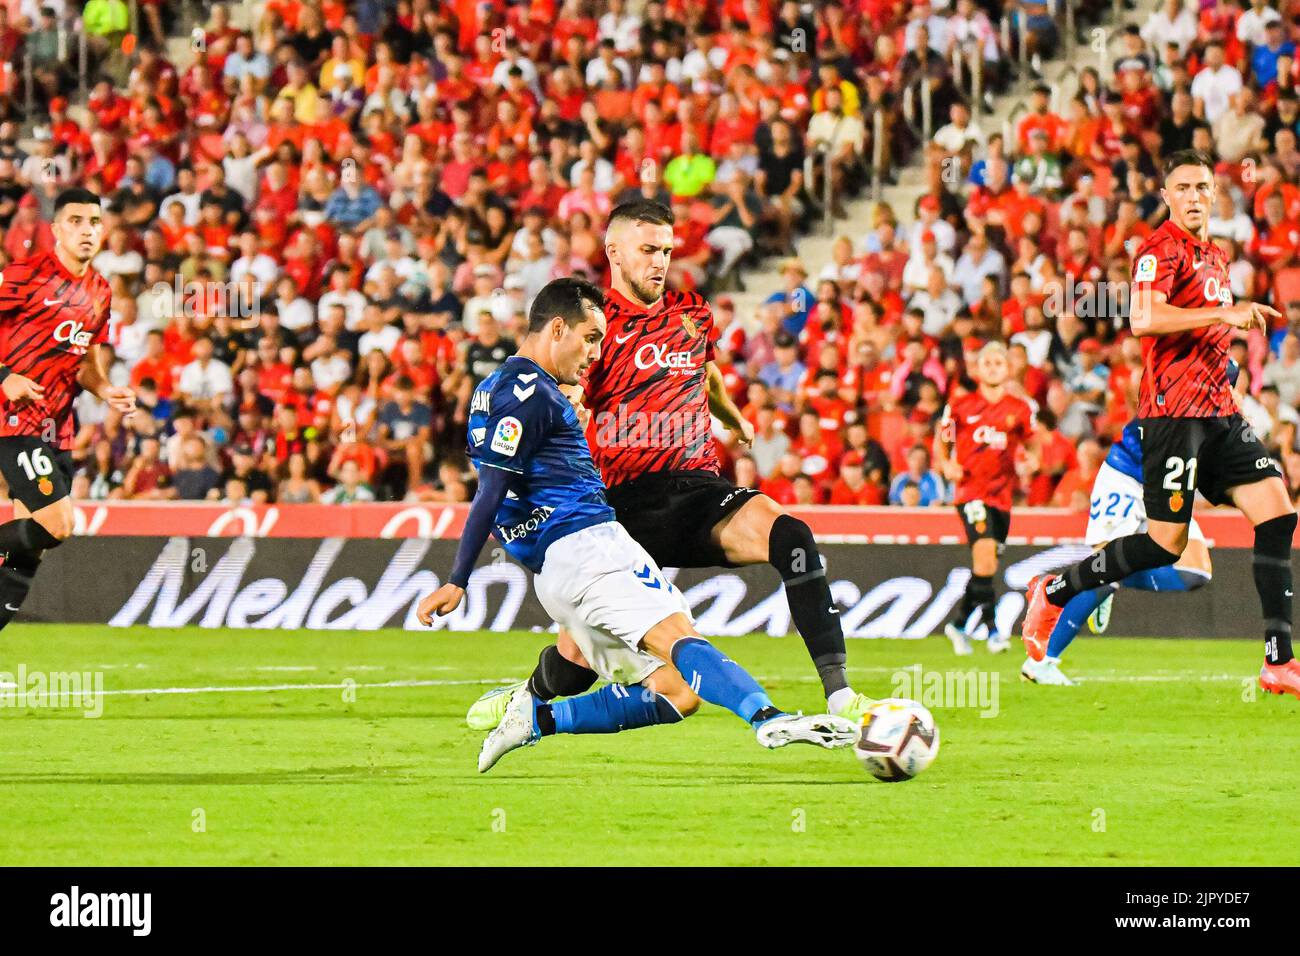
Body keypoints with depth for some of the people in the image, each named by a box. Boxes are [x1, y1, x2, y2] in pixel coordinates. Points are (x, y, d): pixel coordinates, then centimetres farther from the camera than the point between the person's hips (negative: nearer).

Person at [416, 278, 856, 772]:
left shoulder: (497, 389, 26)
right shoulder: (527, 389, -6)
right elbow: (490, 492, -12)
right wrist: (457, 583, -17)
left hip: (552, 571, 9)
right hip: (585, 546, -9)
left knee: (676, 693, 1)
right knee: (679, 640, -28)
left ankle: (537, 717, -3)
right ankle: (769, 719, -48)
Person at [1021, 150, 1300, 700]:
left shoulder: (1214, 255, 20)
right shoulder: (1162, 249, -9)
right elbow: (1143, 319, -26)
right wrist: (1224, 313, -30)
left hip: (1219, 411, 8)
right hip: (1173, 411, -8)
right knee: (1165, 544, -7)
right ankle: (1053, 591, 14)